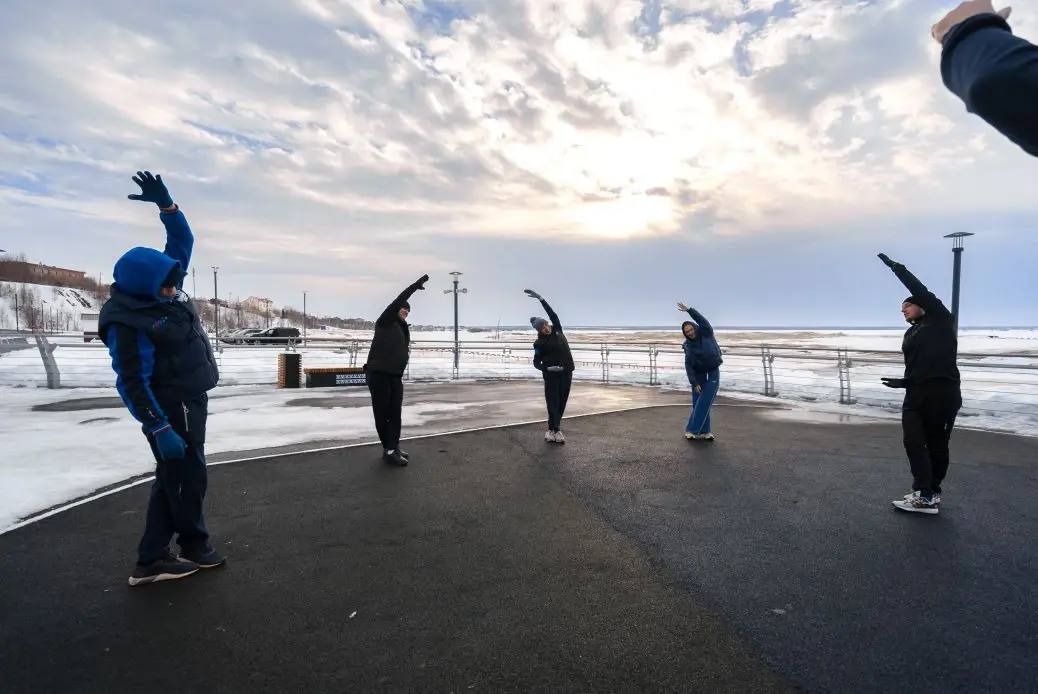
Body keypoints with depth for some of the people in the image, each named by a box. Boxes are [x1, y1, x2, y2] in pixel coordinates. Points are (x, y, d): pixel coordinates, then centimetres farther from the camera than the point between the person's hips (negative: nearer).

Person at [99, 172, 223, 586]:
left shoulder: (165, 289, 1)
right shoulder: (128, 325, -23)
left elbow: (182, 243, 7)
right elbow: (133, 385, -22)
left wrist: (165, 205, -9)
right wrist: (160, 430, -23)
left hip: (191, 399, 9)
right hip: (172, 407, -9)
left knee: (175, 476, 14)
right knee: (188, 475, 6)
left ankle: (151, 560, 25)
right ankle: (195, 547, 27)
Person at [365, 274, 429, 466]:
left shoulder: (402, 327, 18)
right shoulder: (385, 322, -3)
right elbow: (398, 301, -14)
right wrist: (416, 285, -13)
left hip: (395, 376, 8)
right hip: (378, 374, -8)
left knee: (395, 413, 5)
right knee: (382, 414, -1)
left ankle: (392, 449, 10)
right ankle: (389, 450, 5)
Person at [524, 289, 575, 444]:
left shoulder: (557, 330, 6)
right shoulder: (540, 343, -3)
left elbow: (552, 314, -4)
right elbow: (536, 363, -2)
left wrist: (541, 299, -10)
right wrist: (547, 369, -20)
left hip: (566, 372, 4)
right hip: (551, 374, -4)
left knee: (562, 401, 5)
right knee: (553, 401, -5)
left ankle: (553, 428, 13)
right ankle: (555, 430, -2)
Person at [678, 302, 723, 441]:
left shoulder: (706, 333, -6)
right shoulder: (688, 346, -3)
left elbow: (703, 321, -26)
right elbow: (688, 366, -7)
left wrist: (689, 310, -35)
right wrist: (694, 383, -15)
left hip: (713, 371, -2)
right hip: (698, 373, 2)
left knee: (705, 402, -9)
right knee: (698, 403, -4)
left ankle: (693, 430, -6)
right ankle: (704, 431, 2)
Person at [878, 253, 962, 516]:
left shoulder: (940, 320, 4)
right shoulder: (910, 335, 21)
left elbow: (922, 292, -7)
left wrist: (899, 269, -6)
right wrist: (902, 382, 5)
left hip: (943, 393, -6)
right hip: (917, 395, 6)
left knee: (937, 445, 2)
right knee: (914, 443, -2)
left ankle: (930, 493, 8)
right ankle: (926, 496, 3)